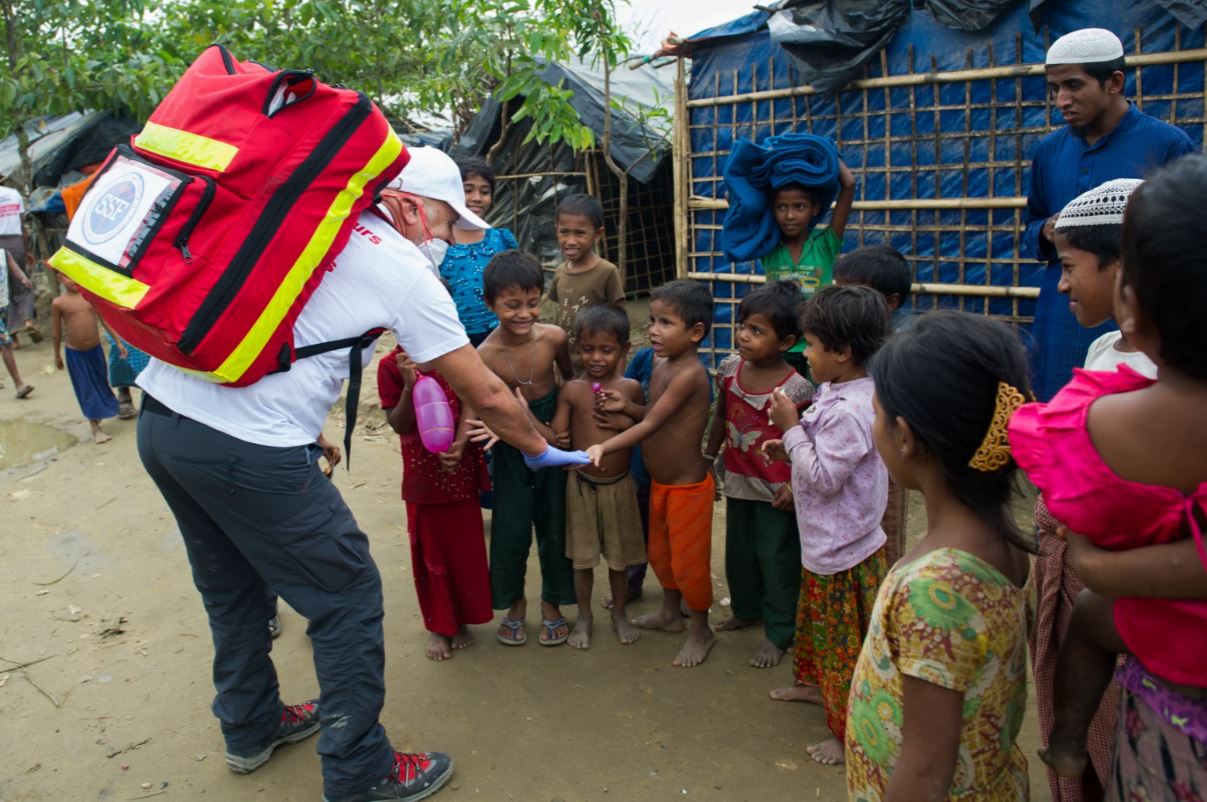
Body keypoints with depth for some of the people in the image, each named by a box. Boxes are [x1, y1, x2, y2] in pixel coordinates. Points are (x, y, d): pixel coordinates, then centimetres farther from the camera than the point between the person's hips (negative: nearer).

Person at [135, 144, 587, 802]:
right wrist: (541, 450, 17)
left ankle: (250, 727, 46)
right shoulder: (406, 273, -3)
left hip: (158, 414, 8)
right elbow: (486, 395, -1)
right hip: (250, 446, -8)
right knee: (346, 596, 8)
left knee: (232, 585, 25)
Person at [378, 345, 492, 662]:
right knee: (430, 552, 10)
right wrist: (409, 385, -26)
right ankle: (438, 626, 27)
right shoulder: (391, 365, -8)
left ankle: (461, 619, 30)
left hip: (460, 471, 2)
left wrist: (460, 444, -23)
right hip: (422, 475, -1)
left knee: (465, 549, 10)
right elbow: (398, 425, -10)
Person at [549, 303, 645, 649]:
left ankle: (619, 614, 37)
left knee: (619, 555, 15)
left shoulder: (631, 388, -5)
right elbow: (558, 437, -8)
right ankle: (584, 617, 33)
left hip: (620, 484, 1)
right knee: (583, 555, 13)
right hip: (582, 484, -1)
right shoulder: (571, 390, -8)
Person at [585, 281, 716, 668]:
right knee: (660, 552, 24)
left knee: (688, 560, 7)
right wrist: (626, 407, -8)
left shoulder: (689, 374, -27)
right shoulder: (660, 367, 1)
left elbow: (651, 425, -31)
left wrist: (604, 447, -39)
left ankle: (700, 629, 28)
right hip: (660, 483, 9)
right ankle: (671, 613, 45)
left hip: (688, 487, -9)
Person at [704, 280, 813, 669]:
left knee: (776, 558, 8)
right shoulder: (729, 369, -5)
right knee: (739, 552, 21)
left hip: (776, 490, -6)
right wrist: (708, 459, 15)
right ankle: (746, 610, 45)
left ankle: (777, 633, 25)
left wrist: (795, 487, -18)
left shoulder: (796, 388, -21)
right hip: (738, 481, 6)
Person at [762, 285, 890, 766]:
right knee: (816, 620, 29)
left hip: (843, 551, -10)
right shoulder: (834, 393, 1)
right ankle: (817, 684, 51)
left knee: (843, 639, 7)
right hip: (824, 543, 10)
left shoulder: (849, 411, -30)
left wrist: (791, 428, -23)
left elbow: (823, 478, -27)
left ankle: (851, 731, 24)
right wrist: (789, 448, 1)